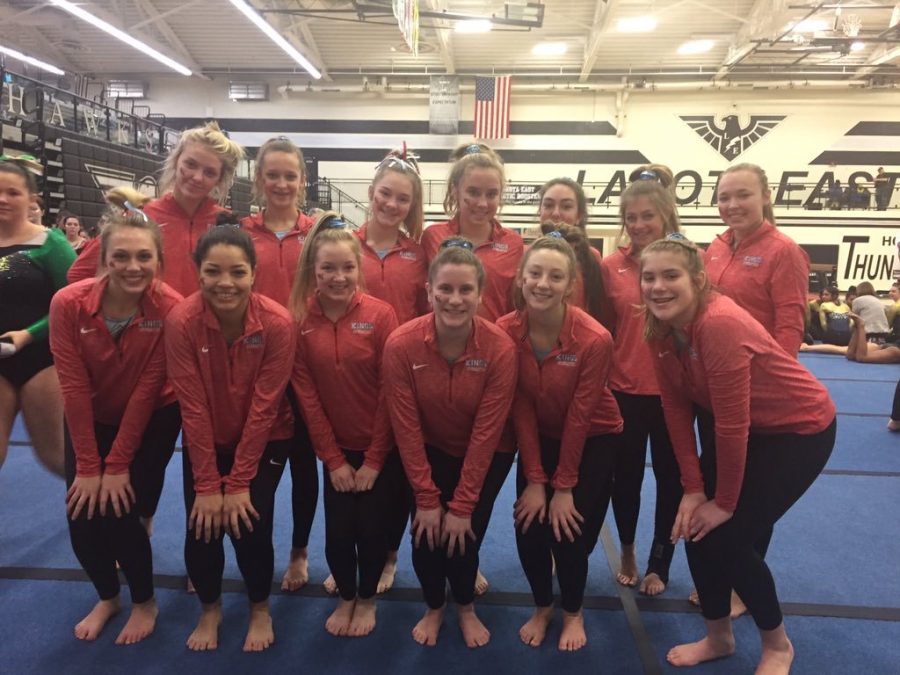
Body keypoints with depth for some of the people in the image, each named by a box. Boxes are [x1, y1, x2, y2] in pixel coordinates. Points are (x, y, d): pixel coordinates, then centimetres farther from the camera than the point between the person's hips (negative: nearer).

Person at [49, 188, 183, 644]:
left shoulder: (171, 308, -26)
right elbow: (74, 388, -18)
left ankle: (145, 602, 21)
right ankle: (107, 597, 31)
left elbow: (147, 387, -21)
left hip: (152, 421, -2)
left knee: (119, 514, -8)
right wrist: (88, 465, -15)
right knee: (82, 517, 0)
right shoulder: (68, 304, -21)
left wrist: (119, 464, -17)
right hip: (90, 421, 3)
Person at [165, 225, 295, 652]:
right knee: (201, 529, -5)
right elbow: (193, 407, -19)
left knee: (250, 525, -10)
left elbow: (264, 407, -20)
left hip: (265, 441, -1)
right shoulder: (181, 321, -22)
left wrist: (239, 482, -17)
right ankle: (210, 609, 27)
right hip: (206, 442, 1)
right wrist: (207, 485, -16)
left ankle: (261, 609, 21)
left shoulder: (277, 323, -24)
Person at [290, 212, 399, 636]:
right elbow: (306, 394, -5)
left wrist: (374, 458, -9)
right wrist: (333, 459, -5)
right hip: (336, 447, 2)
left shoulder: (381, 314, -13)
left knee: (372, 528, 7)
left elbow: (390, 391, -11)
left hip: (381, 448, -1)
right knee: (338, 530, 6)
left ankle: (368, 599, 36)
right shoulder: (298, 319, -7)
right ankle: (345, 597, 37)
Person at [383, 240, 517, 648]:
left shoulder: (500, 349, -28)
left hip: (487, 456, -1)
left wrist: (462, 505, -16)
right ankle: (434, 607, 29)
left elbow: (486, 434, -21)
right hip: (429, 450, 1)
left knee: (464, 533, -5)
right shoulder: (401, 344, -26)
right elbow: (406, 428, -18)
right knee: (425, 533, -6)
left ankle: (466, 607, 31)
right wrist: (427, 498, -14)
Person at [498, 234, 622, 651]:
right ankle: (542, 607, 28)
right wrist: (535, 480, -13)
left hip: (594, 440, -2)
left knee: (569, 533, -5)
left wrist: (564, 486, -13)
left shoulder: (594, 339, -29)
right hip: (539, 439, 3)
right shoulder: (506, 332, -20)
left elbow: (578, 417, -21)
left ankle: (573, 613, 27)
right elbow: (521, 410, -14)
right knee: (528, 531, -3)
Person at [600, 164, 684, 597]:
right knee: (626, 475, 15)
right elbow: (603, 330, 1)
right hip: (623, 390, 1)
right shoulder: (611, 266, -3)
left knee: (670, 476, 14)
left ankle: (659, 564, 36)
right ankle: (627, 552, 41)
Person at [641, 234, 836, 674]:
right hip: (743, 429, 7)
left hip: (798, 429, -7)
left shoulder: (720, 325, -34)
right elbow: (677, 410, -6)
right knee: (695, 528, 3)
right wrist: (693, 488, -8)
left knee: (727, 537, -8)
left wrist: (725, 502, -18)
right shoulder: (662, 330, -10)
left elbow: (732, 425, -29)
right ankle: (718, 637, 27)